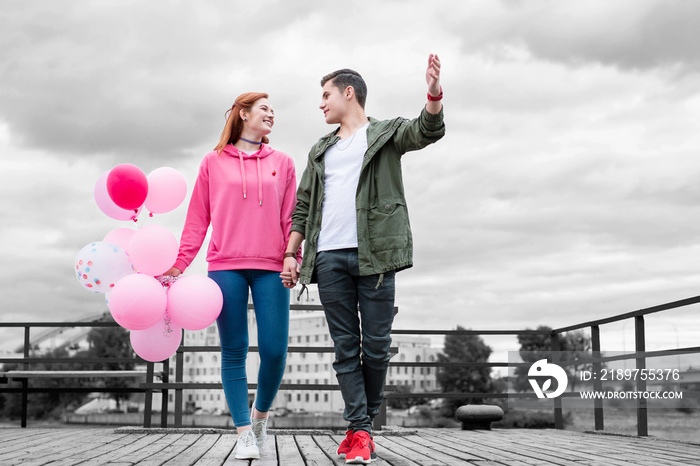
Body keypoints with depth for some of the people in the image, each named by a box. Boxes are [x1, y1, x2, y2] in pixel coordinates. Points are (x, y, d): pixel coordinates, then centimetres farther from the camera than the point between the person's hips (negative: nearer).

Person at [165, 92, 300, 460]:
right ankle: (244, 433, 6)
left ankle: (260, 413, 21)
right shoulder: (214, 162, 11)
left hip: (270, 268, 1)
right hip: (226, 267, -1)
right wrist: (178, 264, 1)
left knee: (274, 351, -4)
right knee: (234, 351, -1)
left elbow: (290, 219, 11)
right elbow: (198, 219, 9)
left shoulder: (282, 163, 15)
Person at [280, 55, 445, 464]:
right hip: (329, 257, 4)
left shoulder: (386, 133, 12)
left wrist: (434, 93, -28)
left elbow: (427, 131, -7)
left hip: (374, 254, -3)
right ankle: (359, 431, 1)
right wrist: (291, 253, 11)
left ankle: (365, 423, 12)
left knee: (376, 346, -2)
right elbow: (303, 206, 22)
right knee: (346, 346, -1)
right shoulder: (321, 150, 25)